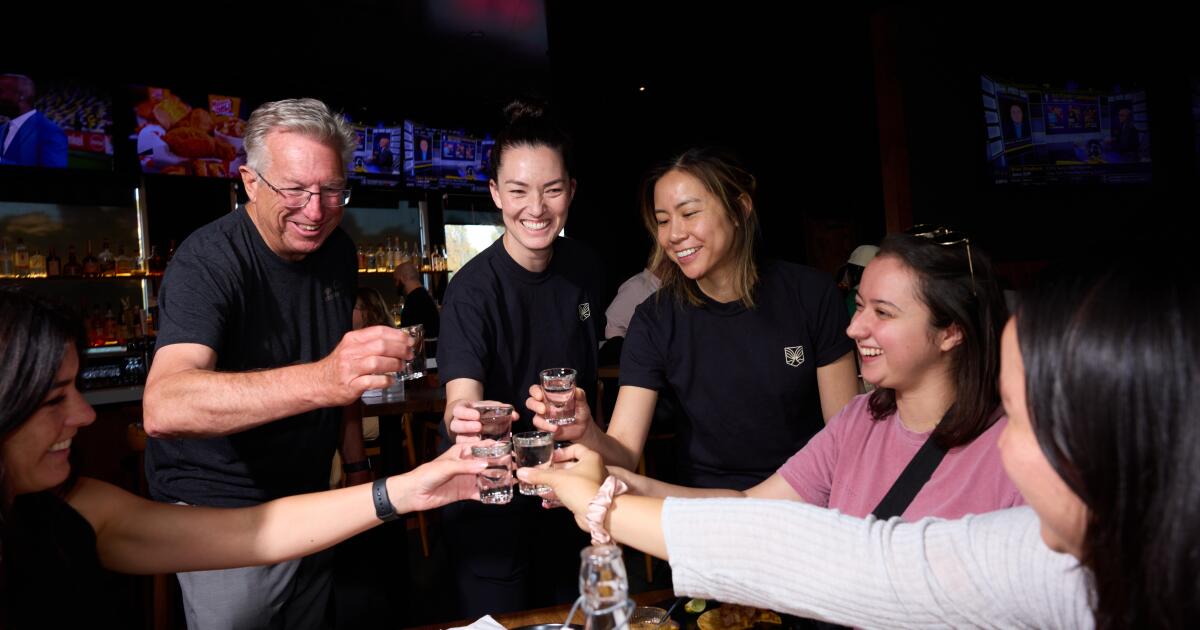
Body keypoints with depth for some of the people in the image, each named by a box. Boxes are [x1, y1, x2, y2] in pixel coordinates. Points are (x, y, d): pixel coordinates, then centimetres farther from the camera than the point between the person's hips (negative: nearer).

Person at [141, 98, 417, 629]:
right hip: (222, 510, -6)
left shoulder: (338, 253, -1)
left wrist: (358, 467, 8)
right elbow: (163, 409, -40)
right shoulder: (208, 261, -23)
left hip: (309, 501, 7)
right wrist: (320, 380, -53)